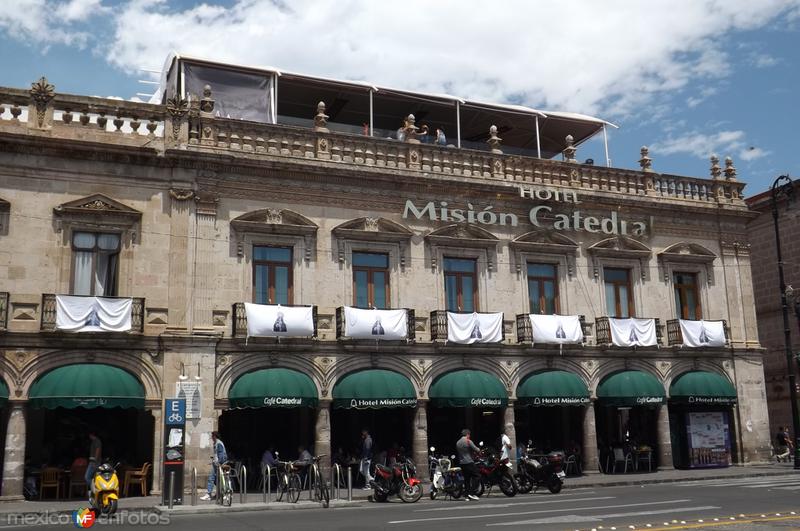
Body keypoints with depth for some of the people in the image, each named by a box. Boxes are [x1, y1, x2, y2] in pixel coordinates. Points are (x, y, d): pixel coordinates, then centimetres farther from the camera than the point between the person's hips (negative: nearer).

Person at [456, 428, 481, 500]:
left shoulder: (458, 443, 14)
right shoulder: (468, 441, -9)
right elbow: (476, 450, -9)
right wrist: (479, 449, 12)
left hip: (461, 463, 8)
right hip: (469, 462, -8)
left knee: (466, 478, 10)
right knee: (477, 476, -2)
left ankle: (468, 496, 6)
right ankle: (471, 493, -11)